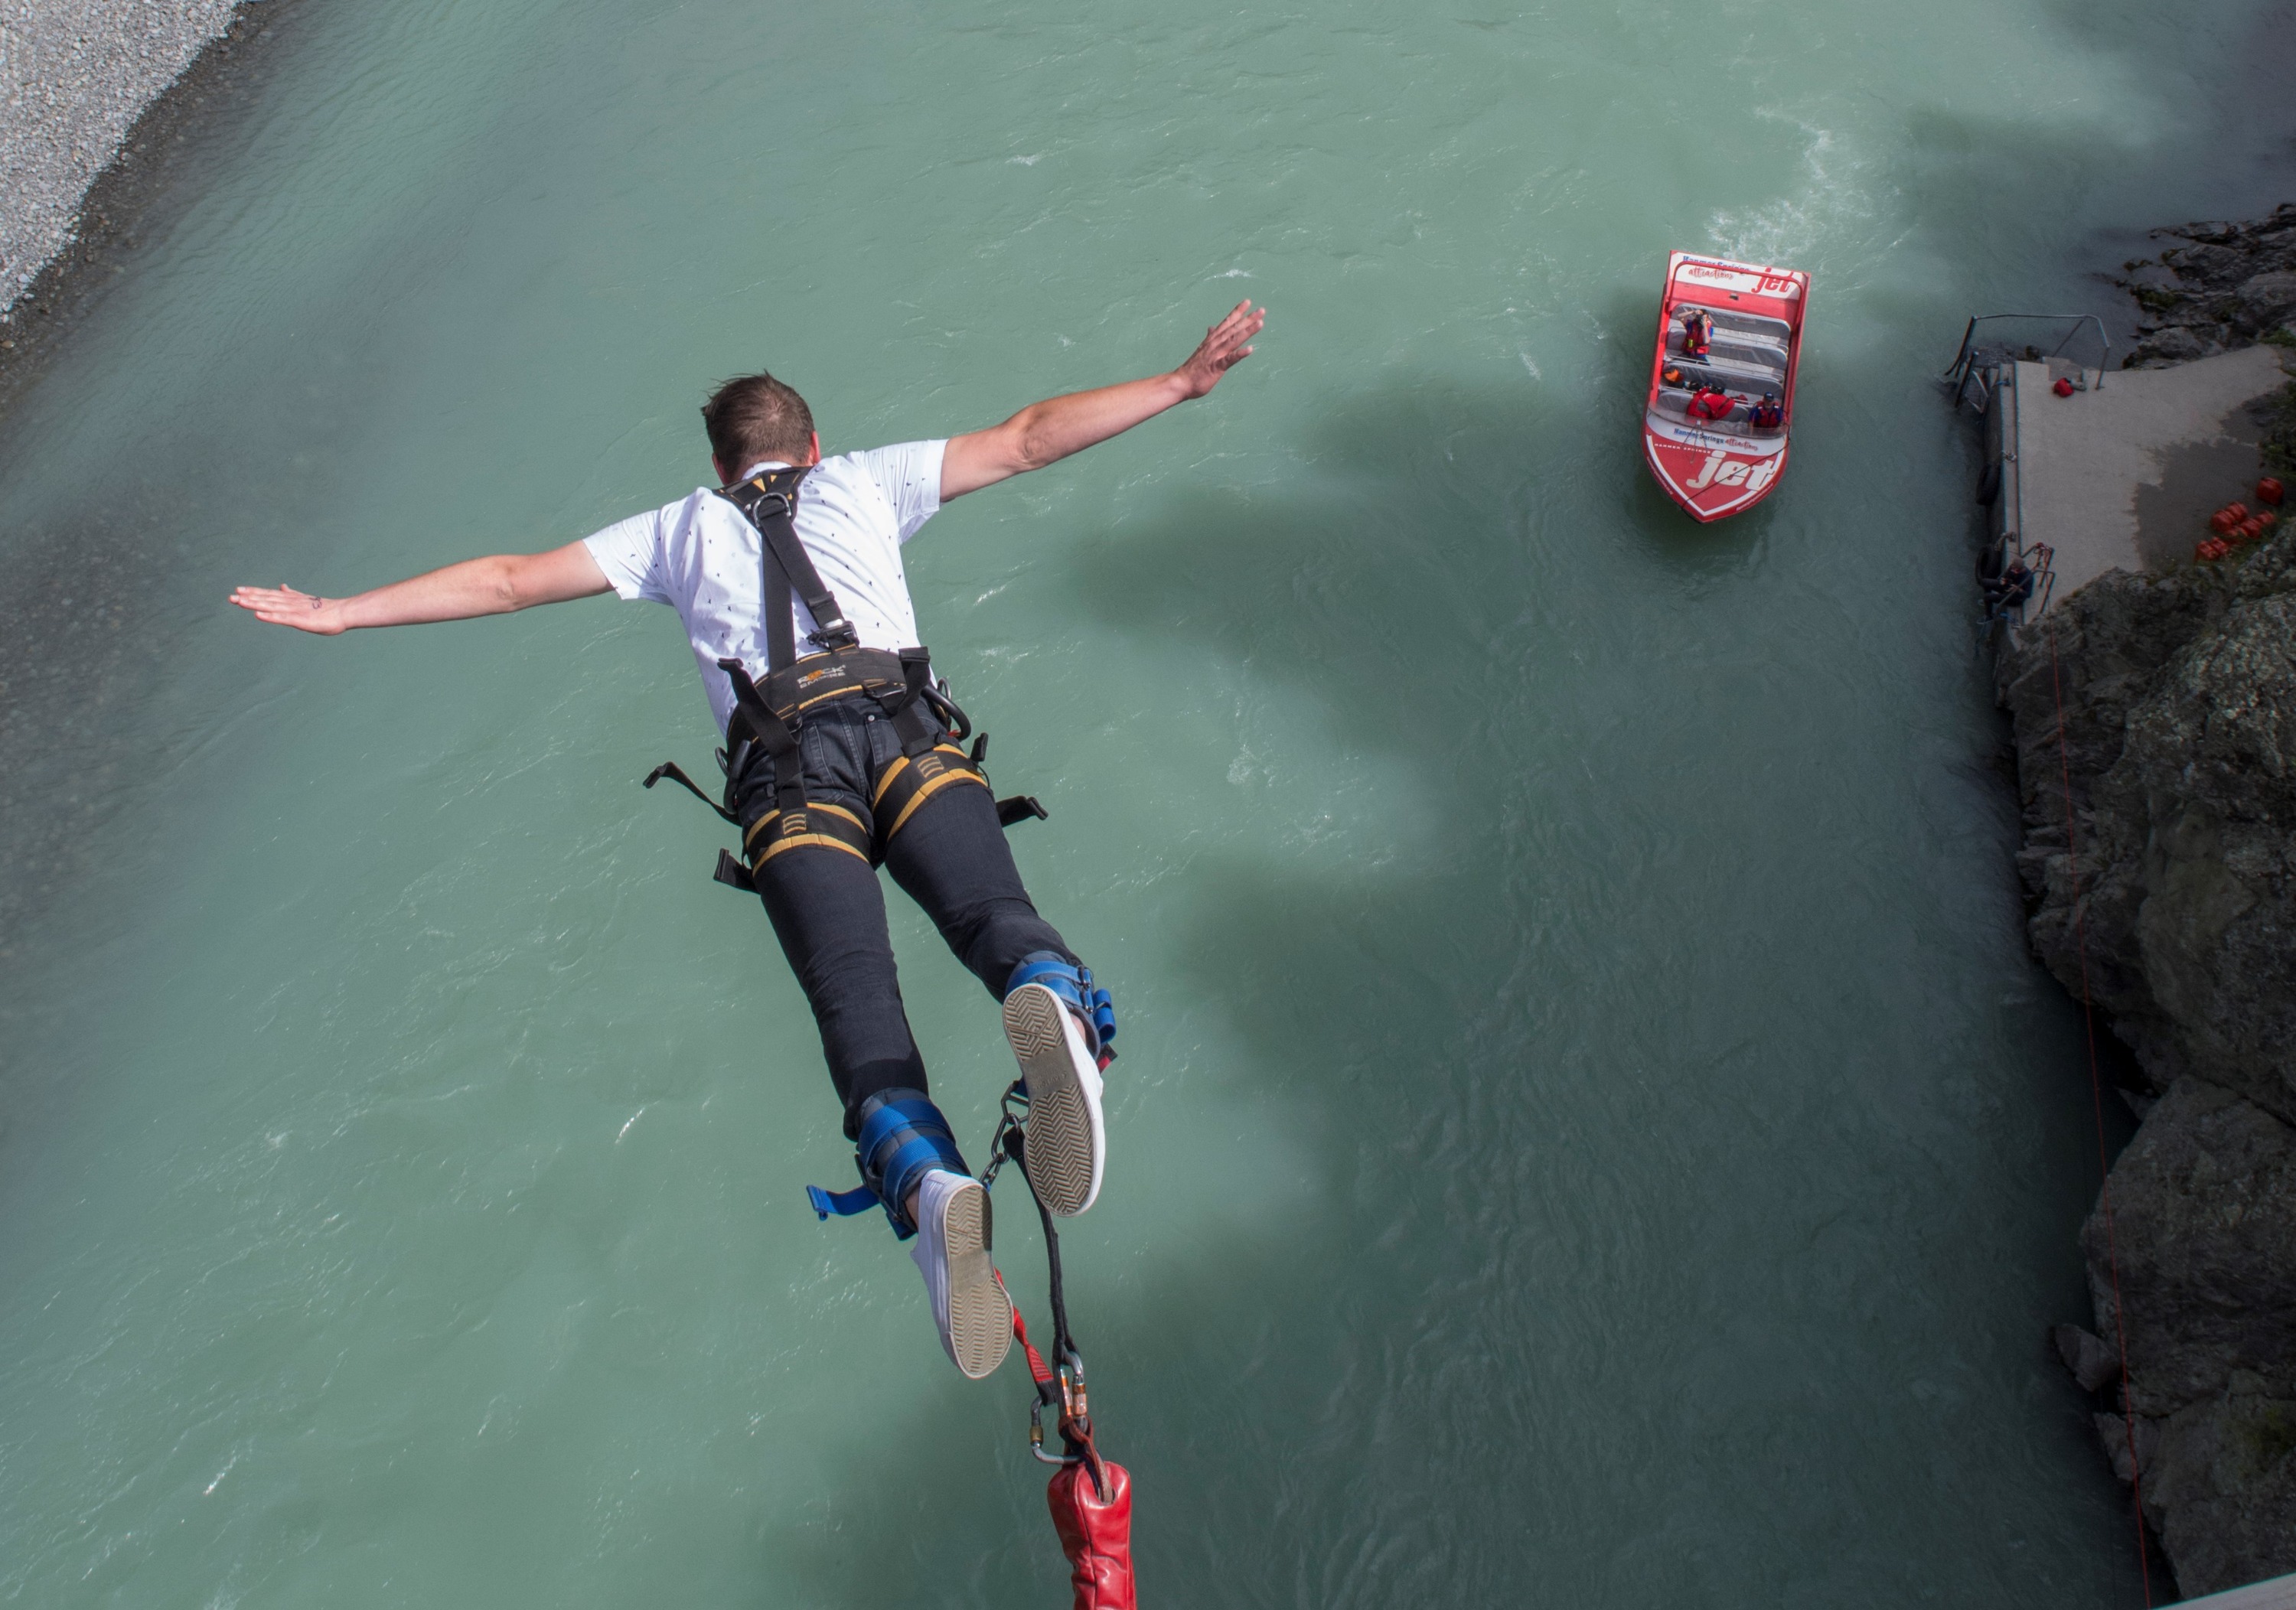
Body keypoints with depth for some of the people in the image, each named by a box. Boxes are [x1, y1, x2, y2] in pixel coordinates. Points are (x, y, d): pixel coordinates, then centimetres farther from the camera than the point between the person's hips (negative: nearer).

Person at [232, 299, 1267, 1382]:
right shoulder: (867, 481, 33)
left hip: (782, 764, 0)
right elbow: (1027, 440, 31)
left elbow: (510, 581, 35)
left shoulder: (681, 528, 33)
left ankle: (925, 1179, -45)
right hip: (904, 731, 1)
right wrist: (1185, 381, 37)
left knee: (852, 988, -18)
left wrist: (342, 613, 45)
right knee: (990, 907, -20)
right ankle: (1053, 1001, -56)